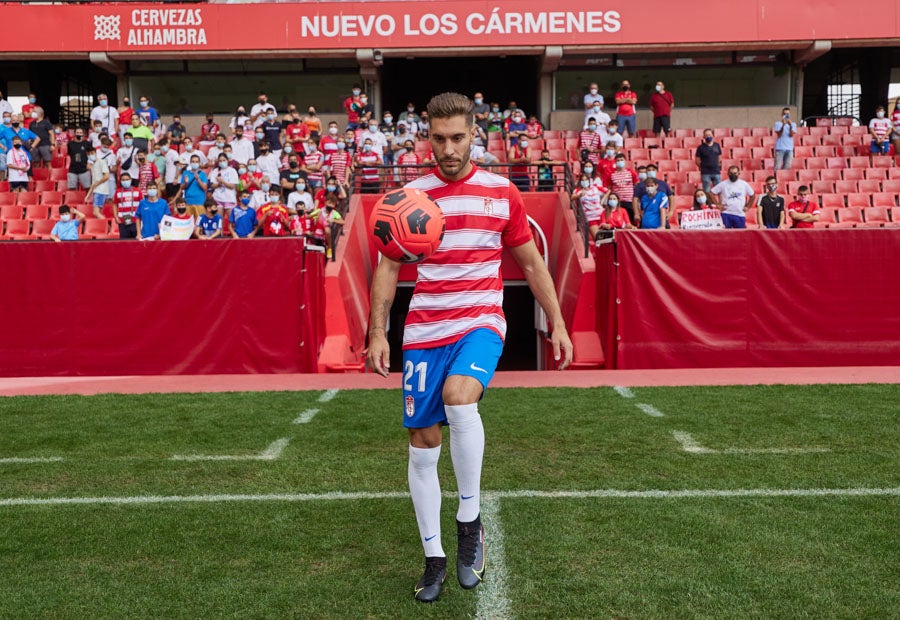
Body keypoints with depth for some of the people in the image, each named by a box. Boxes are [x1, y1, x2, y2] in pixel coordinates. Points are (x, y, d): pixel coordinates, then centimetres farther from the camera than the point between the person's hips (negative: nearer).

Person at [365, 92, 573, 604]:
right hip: (423, 332, 2)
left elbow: (531, 262, 12)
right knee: (423, 443, 3)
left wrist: (557, 324, 8)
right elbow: (388, 268, 7)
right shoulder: (410, 196, 5)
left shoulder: (502, 193, 5)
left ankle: (470, 521, -10)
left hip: (481, 322, -2)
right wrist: (378, 332, -4)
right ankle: (435, 559, 21)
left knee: (458, 398, -32)